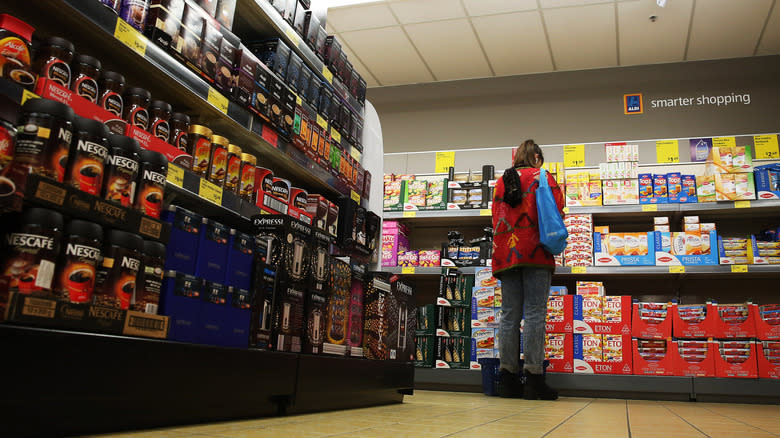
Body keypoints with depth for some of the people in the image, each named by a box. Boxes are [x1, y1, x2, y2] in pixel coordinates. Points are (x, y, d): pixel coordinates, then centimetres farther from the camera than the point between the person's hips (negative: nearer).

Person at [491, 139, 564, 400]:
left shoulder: (501, 181, 19)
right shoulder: (542, 177, 6)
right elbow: (557, 207, 0)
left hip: (506, 254, 4)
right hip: (535, 252, -4)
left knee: (509, 314, 2)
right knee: (535, 313, -7)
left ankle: (509, 379, 2)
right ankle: (533, 378, -10)